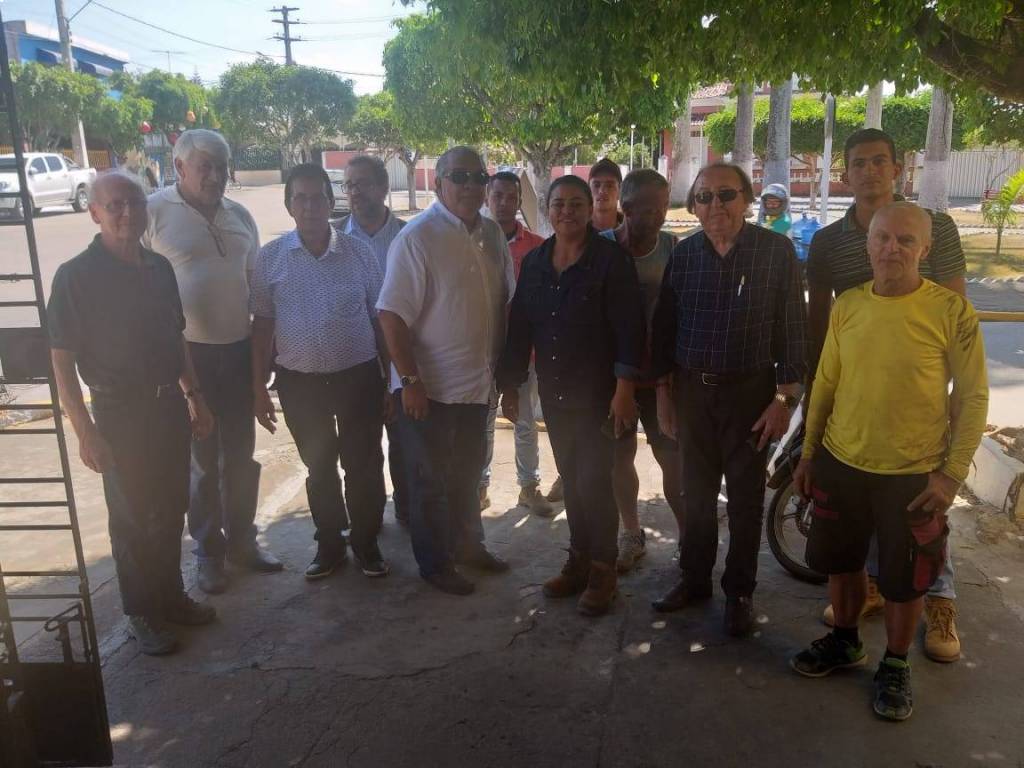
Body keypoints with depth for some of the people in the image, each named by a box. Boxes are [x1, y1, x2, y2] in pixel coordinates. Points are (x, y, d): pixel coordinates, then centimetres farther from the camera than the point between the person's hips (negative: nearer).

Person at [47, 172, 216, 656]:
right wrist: (84, 431, -17)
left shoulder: (159, 268, 4)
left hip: (169, 404, 5)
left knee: (170, 510, 16)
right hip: (120, 413, -5)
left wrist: (194, 397, 13)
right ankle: (142, 613, 25)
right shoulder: (76, 276, -13)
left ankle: (171, 595, 34)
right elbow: (62, 361, -13)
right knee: (132, 518, 8)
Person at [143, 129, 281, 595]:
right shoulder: (154, 212, -8)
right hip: (186, 354, -4)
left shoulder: (239, 216, 8)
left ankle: (241, 539, 29)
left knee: (240, 454, 13)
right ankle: (208, 549, 22)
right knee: (200, 459, 7)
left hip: (239, 350, 5)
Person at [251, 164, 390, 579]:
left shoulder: (360, 253, -2)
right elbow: (262, 325, 3)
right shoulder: (270, 258, -2)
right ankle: (329, 544, 32)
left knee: (364, 466, 8)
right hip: (299, 383, 1)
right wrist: (258, 388, 1)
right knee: (319, 469, 15)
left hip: (360, 377, 0)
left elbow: (380, 321, 4)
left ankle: (366, 542, 28)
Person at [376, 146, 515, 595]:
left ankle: (468, 545, 41)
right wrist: (410, 380, -20)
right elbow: (392, 314, -19)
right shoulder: (417, 237, -17)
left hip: (477, 382, 7)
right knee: (432, 482, 10)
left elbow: (504, 301, 12)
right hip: (429, 387, -6)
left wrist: (502, 366, 10)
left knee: (467, 473, 22)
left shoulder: (491, 234, 3)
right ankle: (435, 565, 27)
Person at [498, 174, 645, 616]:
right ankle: (579, 560, 28)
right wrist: (510, 385, 10)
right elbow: (519, 328, 11)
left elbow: (629, 327, -13)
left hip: (599, 393, -5)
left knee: (593, 482, -5)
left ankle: (602, 572, 12)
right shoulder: (534, 263, 7)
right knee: (570, 479, 13)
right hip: (554, 393, 6)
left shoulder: (611, 260, -9)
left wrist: (625, 388, -18)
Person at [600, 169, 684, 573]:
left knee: (672, 456, 2)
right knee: (621, 455, 11)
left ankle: (688, 536, 15)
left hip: (661, 372, 0)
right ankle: (631, 533, 29)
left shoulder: (674, 248, -3)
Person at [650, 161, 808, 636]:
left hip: (750, 392, -3)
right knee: (696, 490, 13)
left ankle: (739, 591, 23)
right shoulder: (684, 253, 2)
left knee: (745, 496, 7)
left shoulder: (776, 250, -7)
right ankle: (694, 578, 30)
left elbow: (792, 328, -6)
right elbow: (664, 328, 7)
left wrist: (785, 398, -10)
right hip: (692, 391, 3)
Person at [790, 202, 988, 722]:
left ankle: (895, 667, 34)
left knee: (905, 580, 10)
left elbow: (973, 396, -7)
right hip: (841, 464, 4)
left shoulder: (950, 311, -12)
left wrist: (953, 473, -10)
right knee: (841, 561, 18)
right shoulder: (847, 305, -1)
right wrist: (808, 454, 9)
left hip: (913, 475, -3)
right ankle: (845, 642, 42)